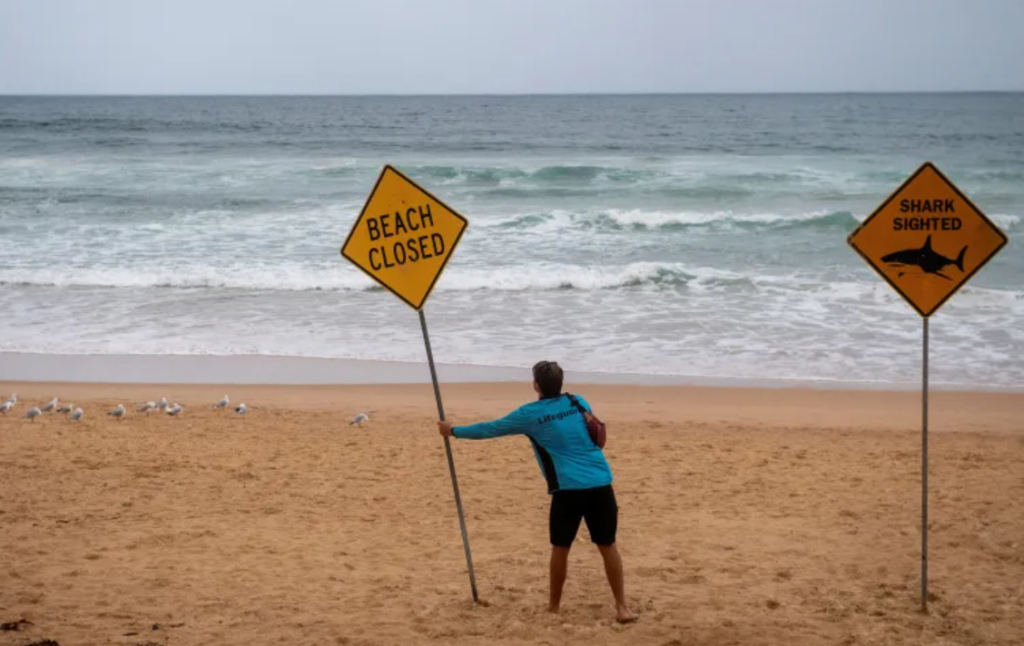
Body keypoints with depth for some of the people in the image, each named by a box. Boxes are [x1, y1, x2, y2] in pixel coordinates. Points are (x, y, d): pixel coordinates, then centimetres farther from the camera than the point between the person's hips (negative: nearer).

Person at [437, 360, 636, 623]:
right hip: (601, 483, 3)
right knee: (607, 545, 8)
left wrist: (454, 431, 28)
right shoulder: (578, 402, 14)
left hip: (569, 488, -3)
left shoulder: (530, 414, 3)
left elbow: (490, 429, 14)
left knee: (560, 548, 12)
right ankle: (622, 607, 6)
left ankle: (554, 605, 22)